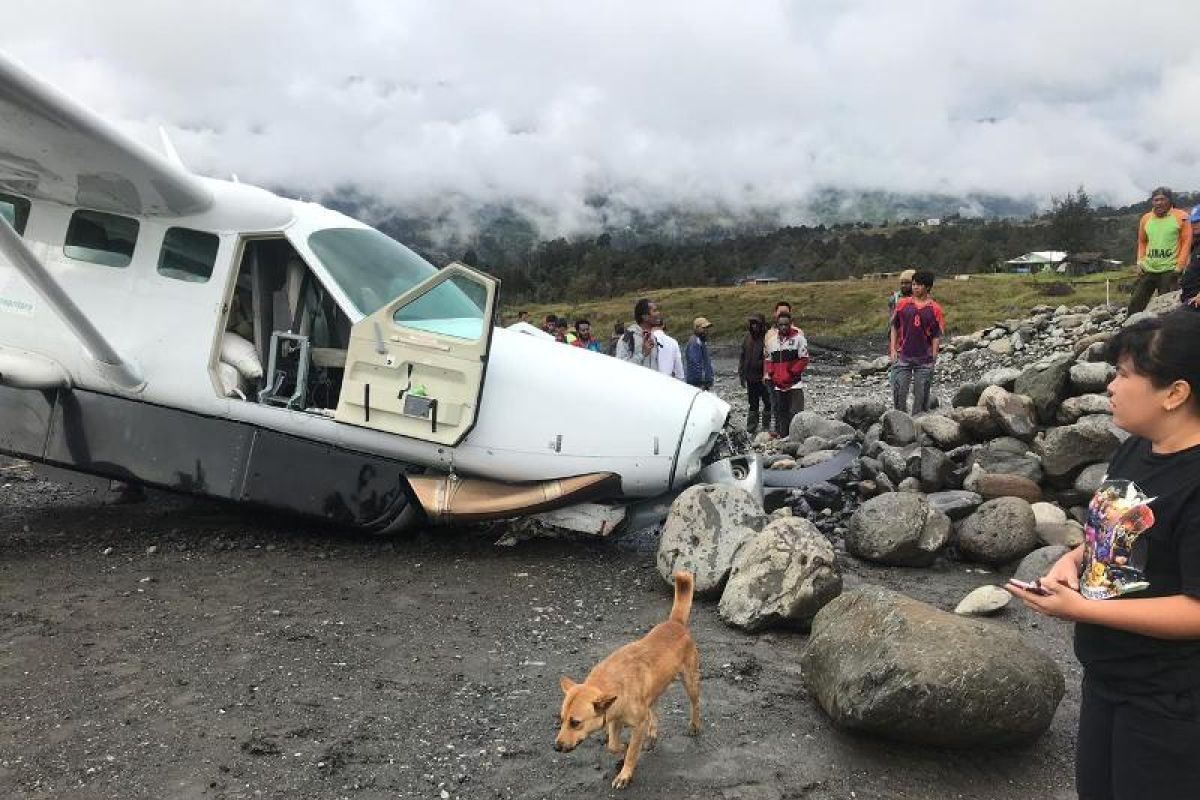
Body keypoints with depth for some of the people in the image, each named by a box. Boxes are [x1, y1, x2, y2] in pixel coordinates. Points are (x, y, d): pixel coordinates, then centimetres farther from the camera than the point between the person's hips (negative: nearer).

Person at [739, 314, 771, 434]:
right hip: (751, 377, 5)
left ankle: (766, 426, 17)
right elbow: (742, 357, 15)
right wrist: (741, 374, 12)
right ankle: (751, 428, 20)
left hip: (763, 378, -5)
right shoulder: (747, 338, 7)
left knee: (767, 403, 5)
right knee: (752, 404, 13)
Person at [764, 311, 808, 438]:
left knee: (795, 413, -10)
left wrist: (792, 373, -12)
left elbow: (803, 359, -4)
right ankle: (783, 436, 19)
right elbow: (768, 360, 19)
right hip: (777, 385, 5)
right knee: (780, 412, 11)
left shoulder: (798, 338, -2)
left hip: (794, 384, -5)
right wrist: (768, 375, 6)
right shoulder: (772, 340, 12)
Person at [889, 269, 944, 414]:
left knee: (921, 394, 6)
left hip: (924, 359, -1)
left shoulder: (935, 308, 1)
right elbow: (894, 327, 9)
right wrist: (893, 350, 1)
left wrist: (933, 357, -4)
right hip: (902, 356, 1)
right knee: (899, 392, 0)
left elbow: (937, 335, 1)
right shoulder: (903, 304, 4)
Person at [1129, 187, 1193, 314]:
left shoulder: (1180, 217, -3)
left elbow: (1186, 242, -4)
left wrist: (1180, 265, -11)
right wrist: (1140, 261, 8)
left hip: (1170, 271, -4)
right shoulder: (1146, 218, 9)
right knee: (1135, 303, 4)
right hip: (1147, 270, 4)